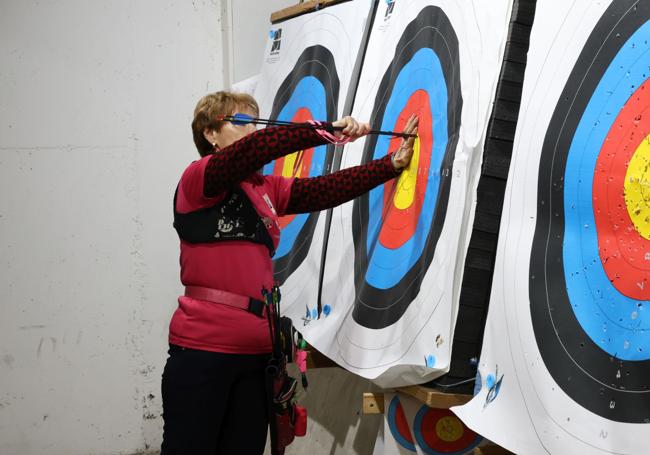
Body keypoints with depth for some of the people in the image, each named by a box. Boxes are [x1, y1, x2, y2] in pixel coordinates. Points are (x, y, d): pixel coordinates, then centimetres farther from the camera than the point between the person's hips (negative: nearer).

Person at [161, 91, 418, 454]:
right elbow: (253, 150, -22)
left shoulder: (266, 189, 14)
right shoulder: (197, 180, -5)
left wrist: (393, 164, -4)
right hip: (203, 348, -7)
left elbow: (324, 190, 3)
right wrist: (325, 132, -25)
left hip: (255, 351, 7)